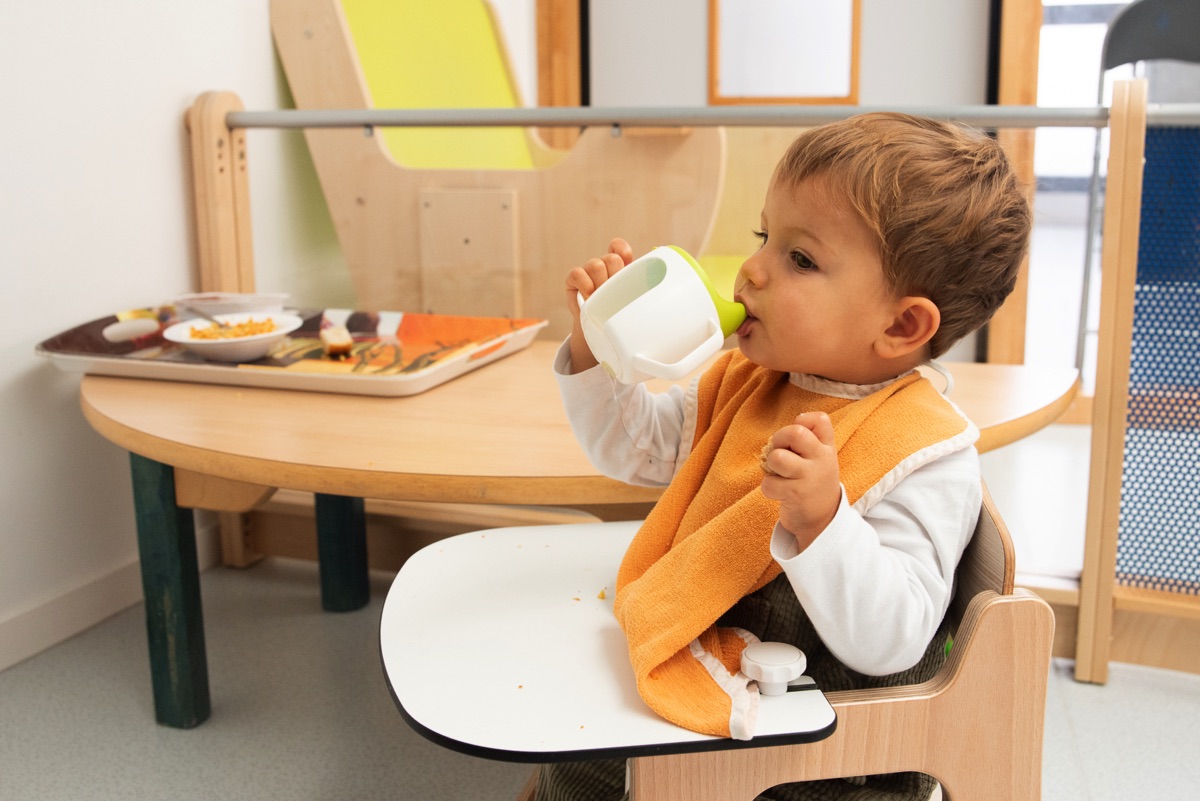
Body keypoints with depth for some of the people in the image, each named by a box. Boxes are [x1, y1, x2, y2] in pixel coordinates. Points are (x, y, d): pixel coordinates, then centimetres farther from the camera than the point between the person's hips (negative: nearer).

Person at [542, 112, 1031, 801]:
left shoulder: (926, 459, -23)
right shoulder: (747, 383, 1)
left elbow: (887, 643, -28)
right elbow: (633, 445, 12)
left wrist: (821, 522, -43)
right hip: (713, 695, 7)